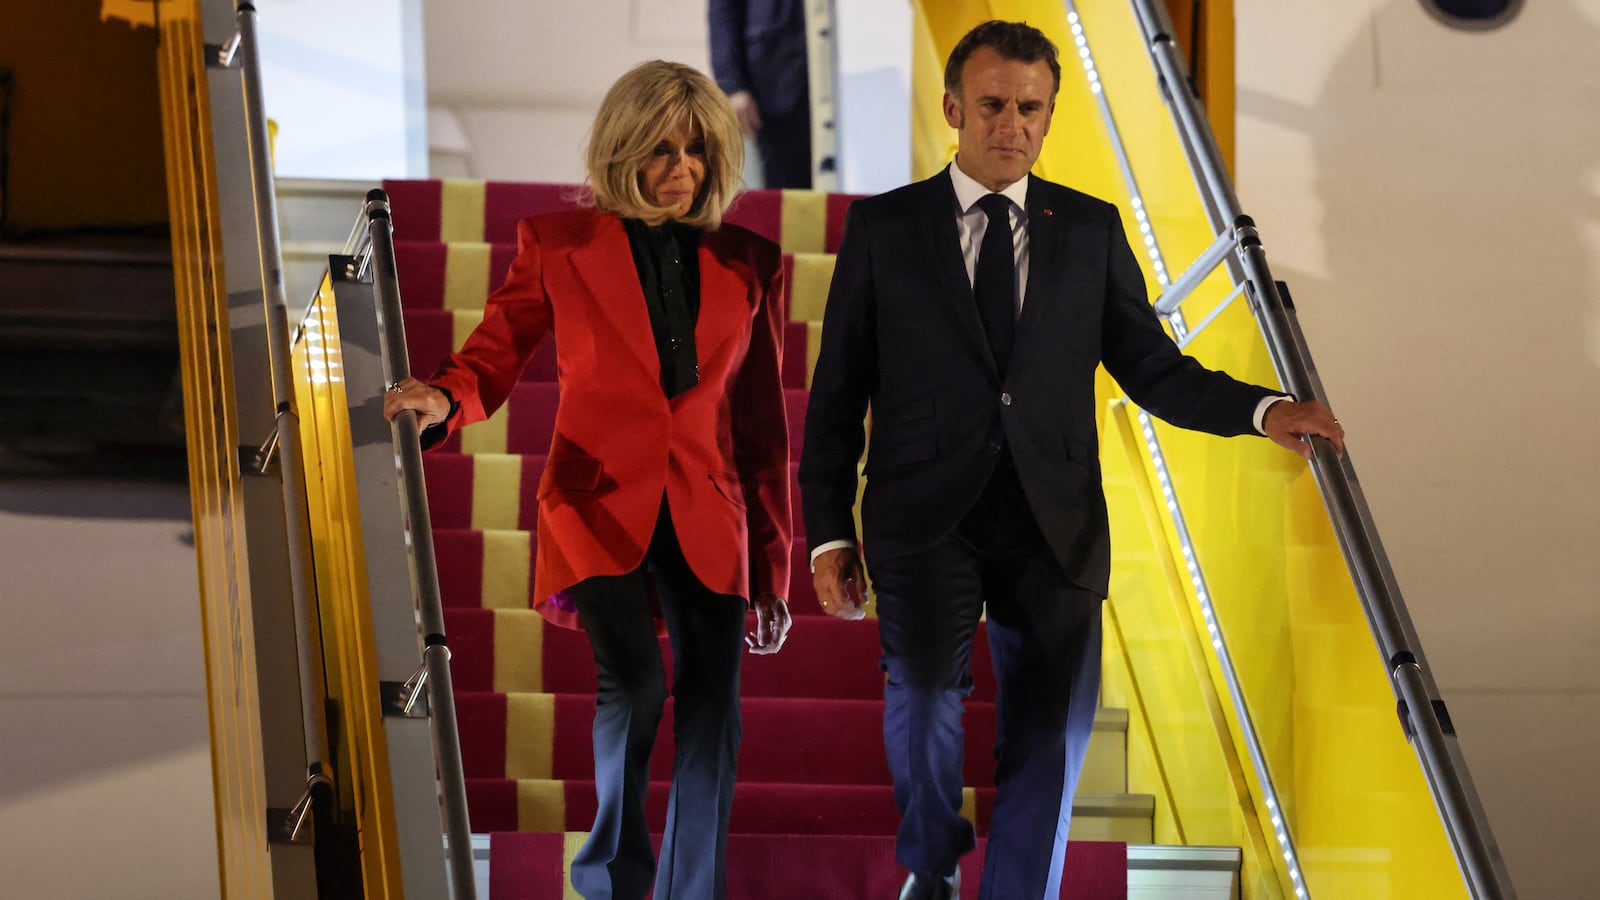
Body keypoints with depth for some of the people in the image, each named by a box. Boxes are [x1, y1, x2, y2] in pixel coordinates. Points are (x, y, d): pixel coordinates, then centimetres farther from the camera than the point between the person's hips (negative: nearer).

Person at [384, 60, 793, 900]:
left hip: (705, 516, 3)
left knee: (711, 712, -5)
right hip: (600, 500, -3)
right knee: (632, 681, -21)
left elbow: (763, 423, 13)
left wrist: (773, 569, 12)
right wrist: (443, 399, -19)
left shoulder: (748, 262, 11)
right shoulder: (559, 242, 6)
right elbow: (497, 352, 6)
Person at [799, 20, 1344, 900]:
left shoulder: (1091, 228, 11)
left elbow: (1151, 367, 12)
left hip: (1051, 525, 2)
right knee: (925, 685, -23)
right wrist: (828, 530, 2)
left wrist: (1262, 410, -4)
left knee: (1049, 739, -1)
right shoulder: (882, 227, 6)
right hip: (924, 516, -2)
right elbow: (837, 390, 7)